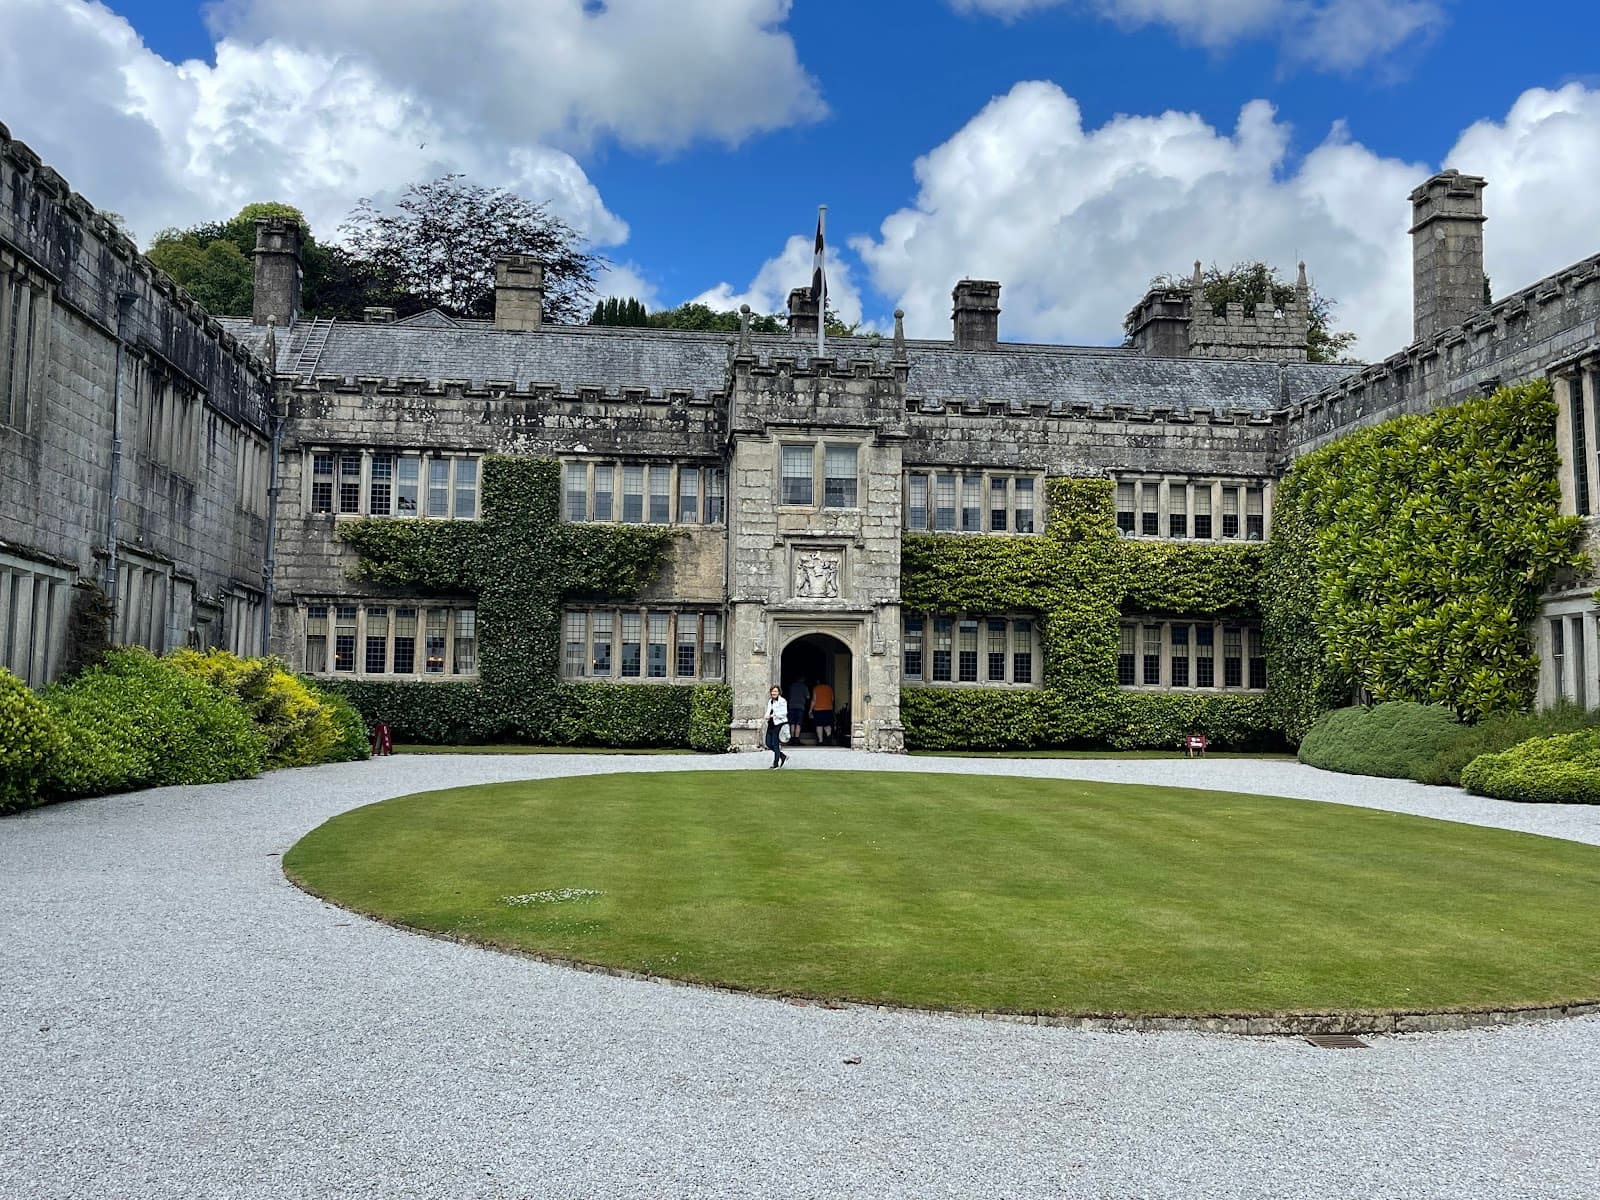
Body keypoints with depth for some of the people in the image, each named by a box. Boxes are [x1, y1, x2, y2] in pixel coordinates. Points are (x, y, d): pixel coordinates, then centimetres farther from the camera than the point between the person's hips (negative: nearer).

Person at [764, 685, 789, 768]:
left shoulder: (782, 701, -8)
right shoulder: (770, 701, 16)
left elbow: (784, 713, -15)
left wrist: (773, 715, -19)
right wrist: (767, 716, 1)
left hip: (779, 724, -8)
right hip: (771, 724, 8)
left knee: (775, 744, -4)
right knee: (768, 744, 6)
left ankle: (776, 763, 7)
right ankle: (783, 756, 23)